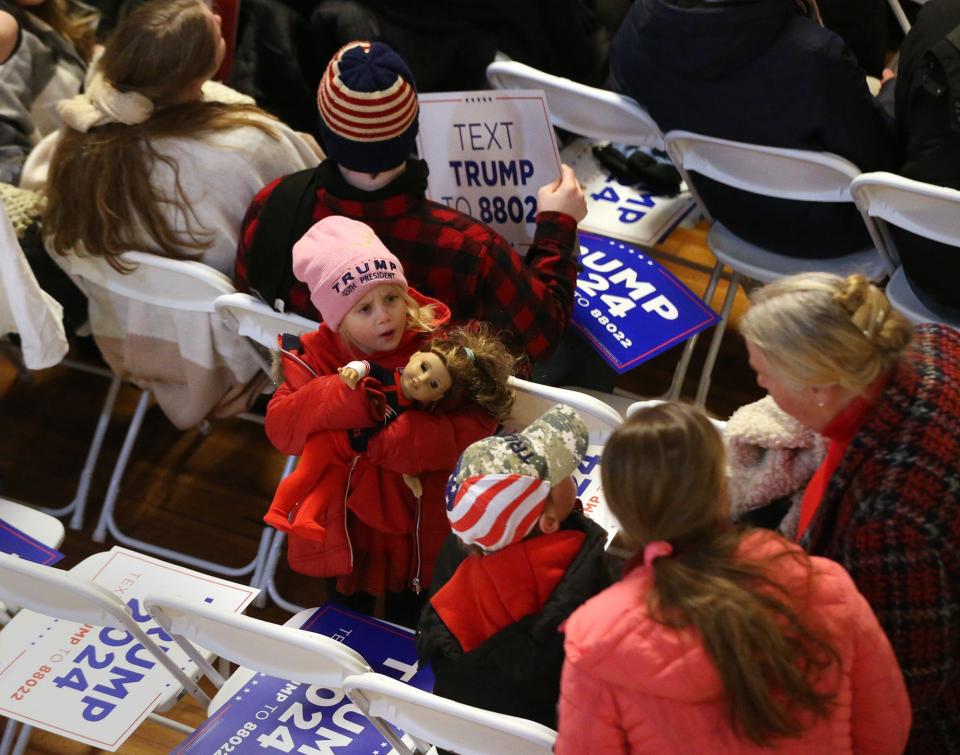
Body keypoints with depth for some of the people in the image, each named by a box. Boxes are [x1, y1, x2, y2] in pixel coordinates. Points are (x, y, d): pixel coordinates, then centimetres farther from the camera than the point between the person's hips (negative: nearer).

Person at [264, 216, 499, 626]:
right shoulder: (321, 355, -11)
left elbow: (477, 423, -26)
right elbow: (279, 425, -19)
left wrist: (403, 439, -36)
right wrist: (338, 396, -35)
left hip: (421, 526, -1)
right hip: (346, 527, 2)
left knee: (410, 622, 23)